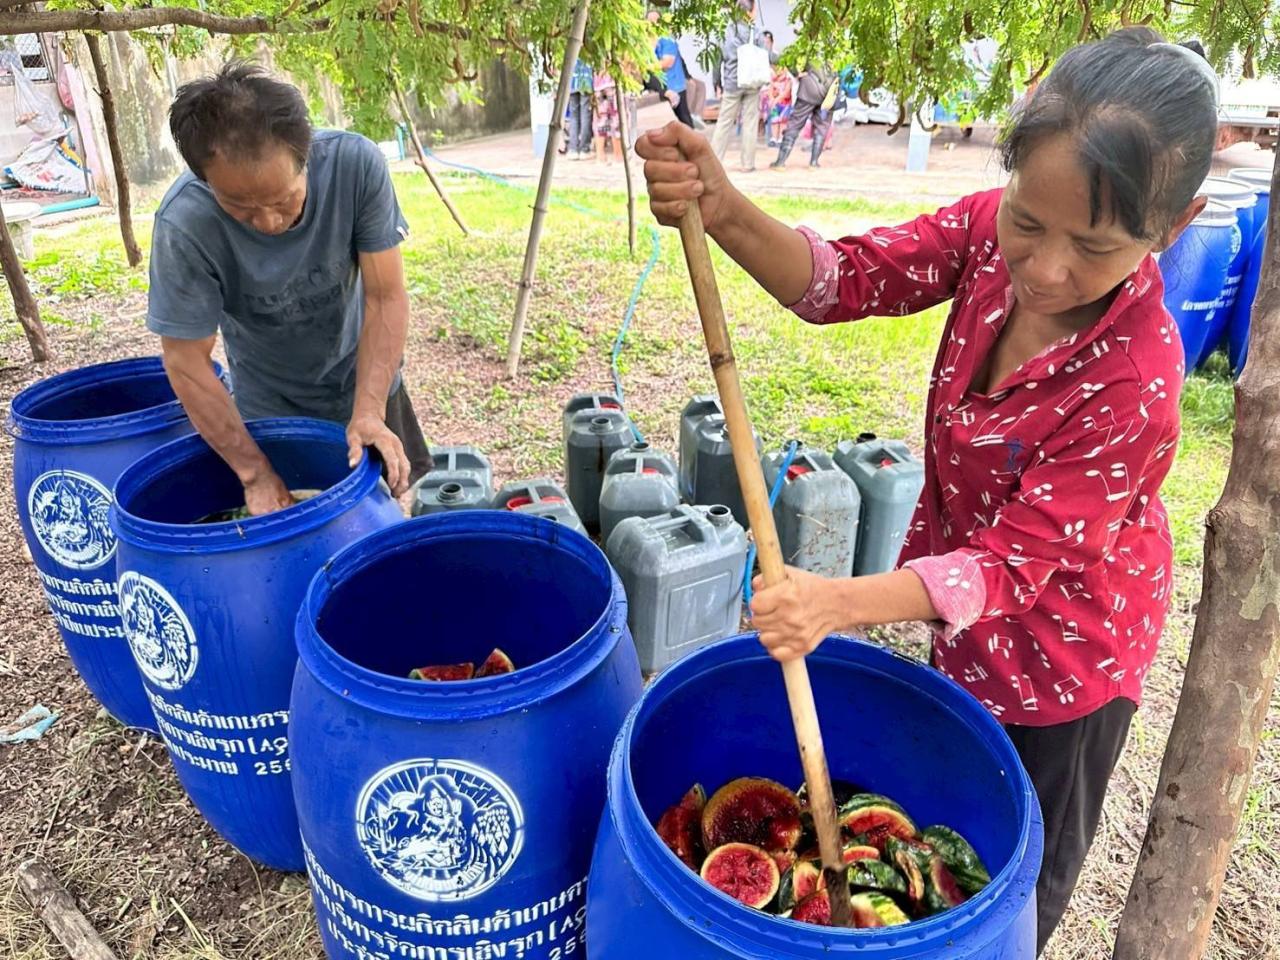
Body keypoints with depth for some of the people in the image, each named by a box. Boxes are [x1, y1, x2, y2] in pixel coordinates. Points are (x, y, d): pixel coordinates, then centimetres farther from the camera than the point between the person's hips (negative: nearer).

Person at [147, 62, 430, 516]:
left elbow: (386, 298, -23)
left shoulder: (356, 163, -29)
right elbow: (187, 361, -22)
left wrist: (369, 411, -32)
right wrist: (255, 474, -23)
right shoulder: (184, 224, -31)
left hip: (365, 382, 1)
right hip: (270, 410, -1)